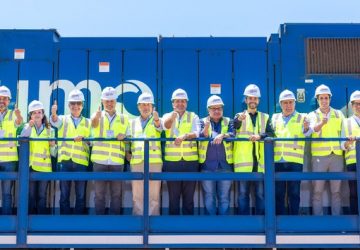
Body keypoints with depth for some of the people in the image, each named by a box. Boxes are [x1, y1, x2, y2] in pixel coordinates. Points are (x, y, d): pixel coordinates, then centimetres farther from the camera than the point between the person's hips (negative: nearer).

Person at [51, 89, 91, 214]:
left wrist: (83, 139, -14)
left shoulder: (88, 122, 13)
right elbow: (55, 121, -13)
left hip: (81, 162, 1)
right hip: (65, 160, 0)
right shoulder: (63, 119, 10)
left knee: (81, 195, 3)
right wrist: (53, 114, -36)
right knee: (64, 194, 3)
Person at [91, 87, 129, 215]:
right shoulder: (98, 116, 7)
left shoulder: (124, 119, 14)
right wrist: (97, 116, -42)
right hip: (100, 160, -1)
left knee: (116, 193, 4)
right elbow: (94, 123, -17)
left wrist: (123, 136, -10)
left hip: (117, 161, 1)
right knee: (99, 193, 2)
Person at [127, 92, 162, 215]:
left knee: (154, 193, -4)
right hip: (137, 161, 2)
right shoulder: (133, 122, 20)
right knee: (137, 193, 0)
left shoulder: (157, 121, 10)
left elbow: (159, 128, -15)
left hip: (154, 160, -2)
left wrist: (156, 120, -37)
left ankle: (153, 215, 0)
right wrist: (128, 153, 6)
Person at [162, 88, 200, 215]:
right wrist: (173, 114, -38)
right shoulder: (168, 116, 9)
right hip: (171, 161, 0)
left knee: (189, 196, 5)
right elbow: (165, 126, -15)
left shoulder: (193, 117, 10)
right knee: (173, 196, 4)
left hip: (190, 161, 0)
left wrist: (185, 136, -30)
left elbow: (196, 133, -8)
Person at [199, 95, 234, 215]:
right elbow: (200, 137, -9)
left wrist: (223, 135, -28)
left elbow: (233, 134, -8)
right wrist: (206, 127, -28)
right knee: (209, 197, 4)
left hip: (225, 165, 1)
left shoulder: (228, 122, 11)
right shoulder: (203, 122, 9)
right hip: (207, 165, 0)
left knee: (224, 197, 6)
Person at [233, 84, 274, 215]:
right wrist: (239, 120, -36)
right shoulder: (239, 116, 10)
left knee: (261, 193, 6)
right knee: (243, 192, 2)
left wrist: (259, 136, -22)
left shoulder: (265, 117, 15)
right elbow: (233, 127, -14)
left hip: (260, 160, 2)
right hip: (243, 160, -1)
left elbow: (271, 133, -2)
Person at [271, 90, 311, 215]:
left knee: (294, 193, 1)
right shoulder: (275, 118, 16)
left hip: (295, 161, -2)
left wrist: (306, 128, -33)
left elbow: (306, 134, -11)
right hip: (278, 160, 2)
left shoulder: (302, 118, 7)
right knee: (278, 193, 5)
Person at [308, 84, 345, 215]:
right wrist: (322, 123, -37)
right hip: (319, 155, -2)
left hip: (337, 155, 2)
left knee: (336, 190, 5)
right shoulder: (313, 115, 6)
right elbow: (313, 129, -16)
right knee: (317, 190, -2)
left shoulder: (338, 114, 14)